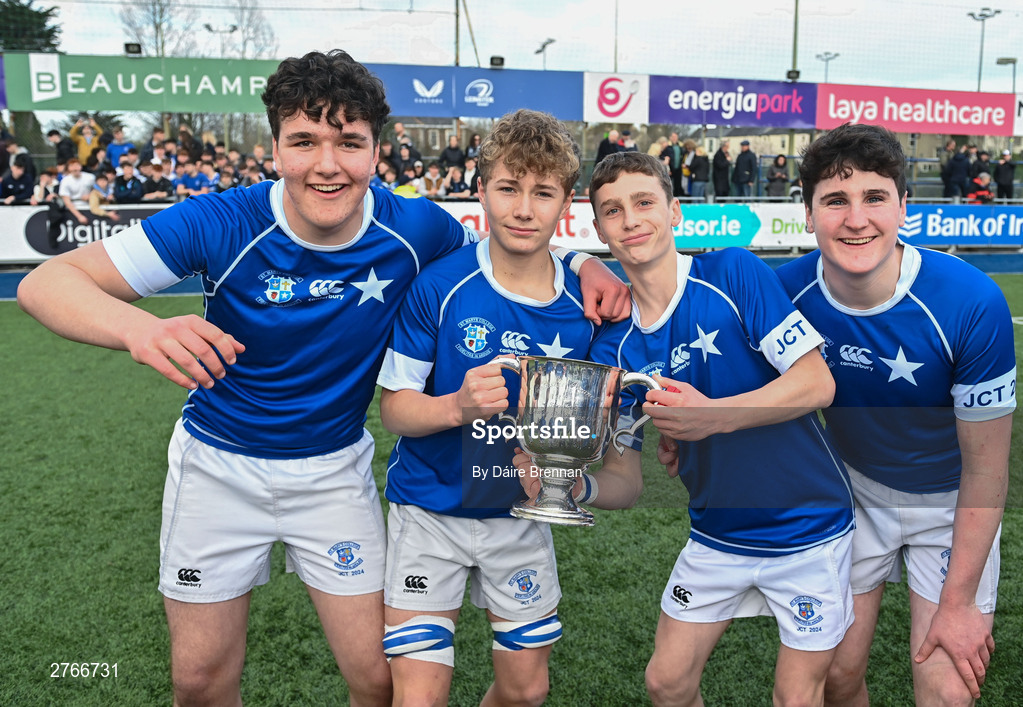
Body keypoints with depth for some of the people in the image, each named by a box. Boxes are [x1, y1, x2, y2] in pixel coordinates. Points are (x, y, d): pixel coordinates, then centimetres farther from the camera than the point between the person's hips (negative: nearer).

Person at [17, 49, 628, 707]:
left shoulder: (417, 229, -17)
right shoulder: (221, 225, -23)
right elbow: (46, 281, -22)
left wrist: (586, 263, -16)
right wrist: (139, 327, -45)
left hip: (336, 470, 1)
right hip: (219, 462, 0)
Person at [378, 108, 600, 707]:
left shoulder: (583, 301, -7)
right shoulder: (437, 286, -16)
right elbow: (393, 406, -13)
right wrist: (458, 406, -32)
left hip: (524, 515, 4)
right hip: (431, 513, -3)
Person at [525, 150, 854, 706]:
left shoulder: (734, 273, -16)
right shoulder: (613, 348, -5)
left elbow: (816, 384, -19)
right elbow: (626, 482, -4)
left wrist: (714, 416, -32)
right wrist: (579, 486, -26)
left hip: (807, 528, -3)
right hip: (717, 535, 4)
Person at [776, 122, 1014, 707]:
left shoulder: (972, 303, -28)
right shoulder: (788, 290, -21)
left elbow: (986, 470, -18)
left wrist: (958, 602, -12)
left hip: (951, 505, -2)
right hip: (855, 491, 2)